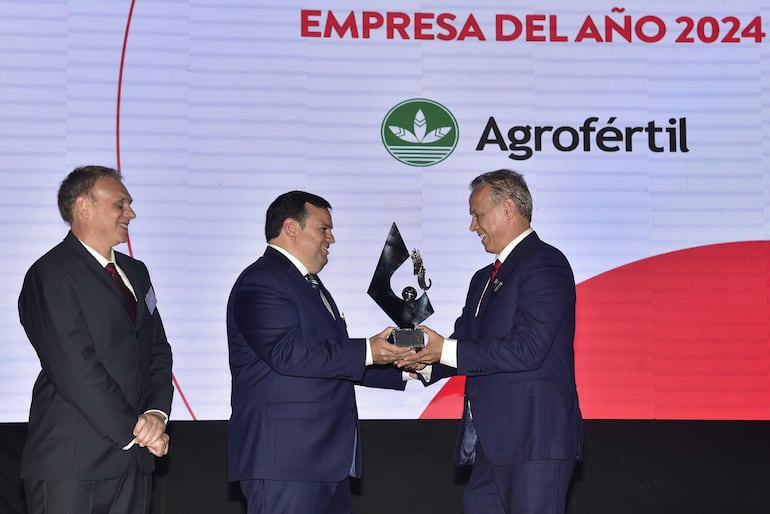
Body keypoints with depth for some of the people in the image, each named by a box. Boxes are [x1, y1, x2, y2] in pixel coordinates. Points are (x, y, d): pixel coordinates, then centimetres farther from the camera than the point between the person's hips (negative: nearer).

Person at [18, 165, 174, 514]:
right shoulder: (51, 274, -8)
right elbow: (75, 369, -15)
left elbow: (158, 351, 14)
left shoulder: (135, 272, 19)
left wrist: (157, 412, -3)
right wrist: (132, 428, -13)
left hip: (133, 458, 7)